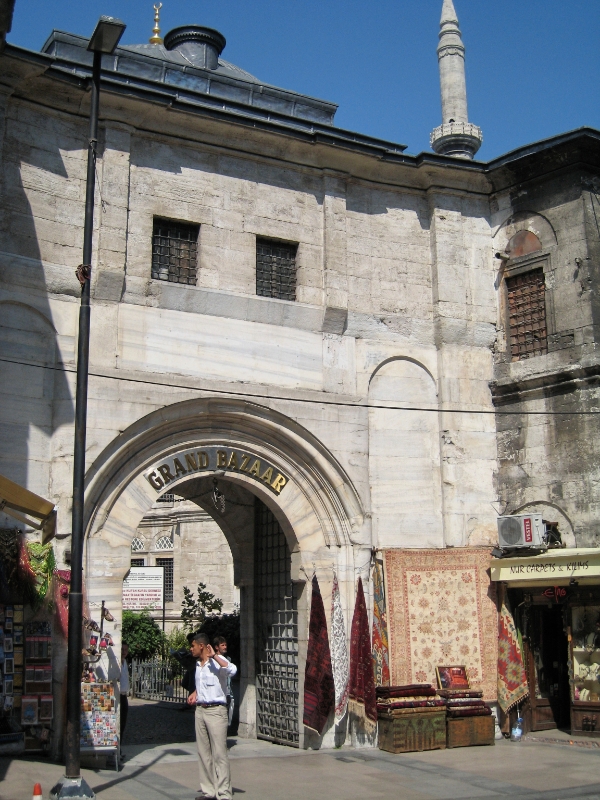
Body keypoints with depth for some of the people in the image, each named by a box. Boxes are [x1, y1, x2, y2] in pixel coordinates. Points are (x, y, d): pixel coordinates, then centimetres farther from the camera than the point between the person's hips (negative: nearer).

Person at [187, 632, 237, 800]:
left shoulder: (217, 661, -11)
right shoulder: (198, 664, 14)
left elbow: (232, 670, -32)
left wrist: (214, 655, -28)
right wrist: (195, 693, 12)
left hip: (216, 710, -8)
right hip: (200, 710, 8)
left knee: (219, 754, -6)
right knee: (203, 753, 10)